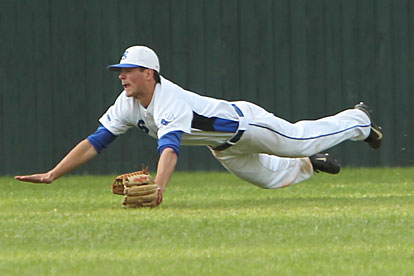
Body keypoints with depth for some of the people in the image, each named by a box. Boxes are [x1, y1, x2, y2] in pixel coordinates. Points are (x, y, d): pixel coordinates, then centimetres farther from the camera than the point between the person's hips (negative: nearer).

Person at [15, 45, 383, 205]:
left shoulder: (169, 102, -41)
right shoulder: (128, 104, -18)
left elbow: (170, 146, -58)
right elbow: (95, 141, -18)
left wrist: (158, 188, -74)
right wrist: (52, 175, -28)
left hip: (246, 123, -7)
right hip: (223, 149, 7)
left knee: (304, 140, 11)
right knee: (270, 177, 24)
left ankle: (360, 119, 36)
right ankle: (308, 167, 51)